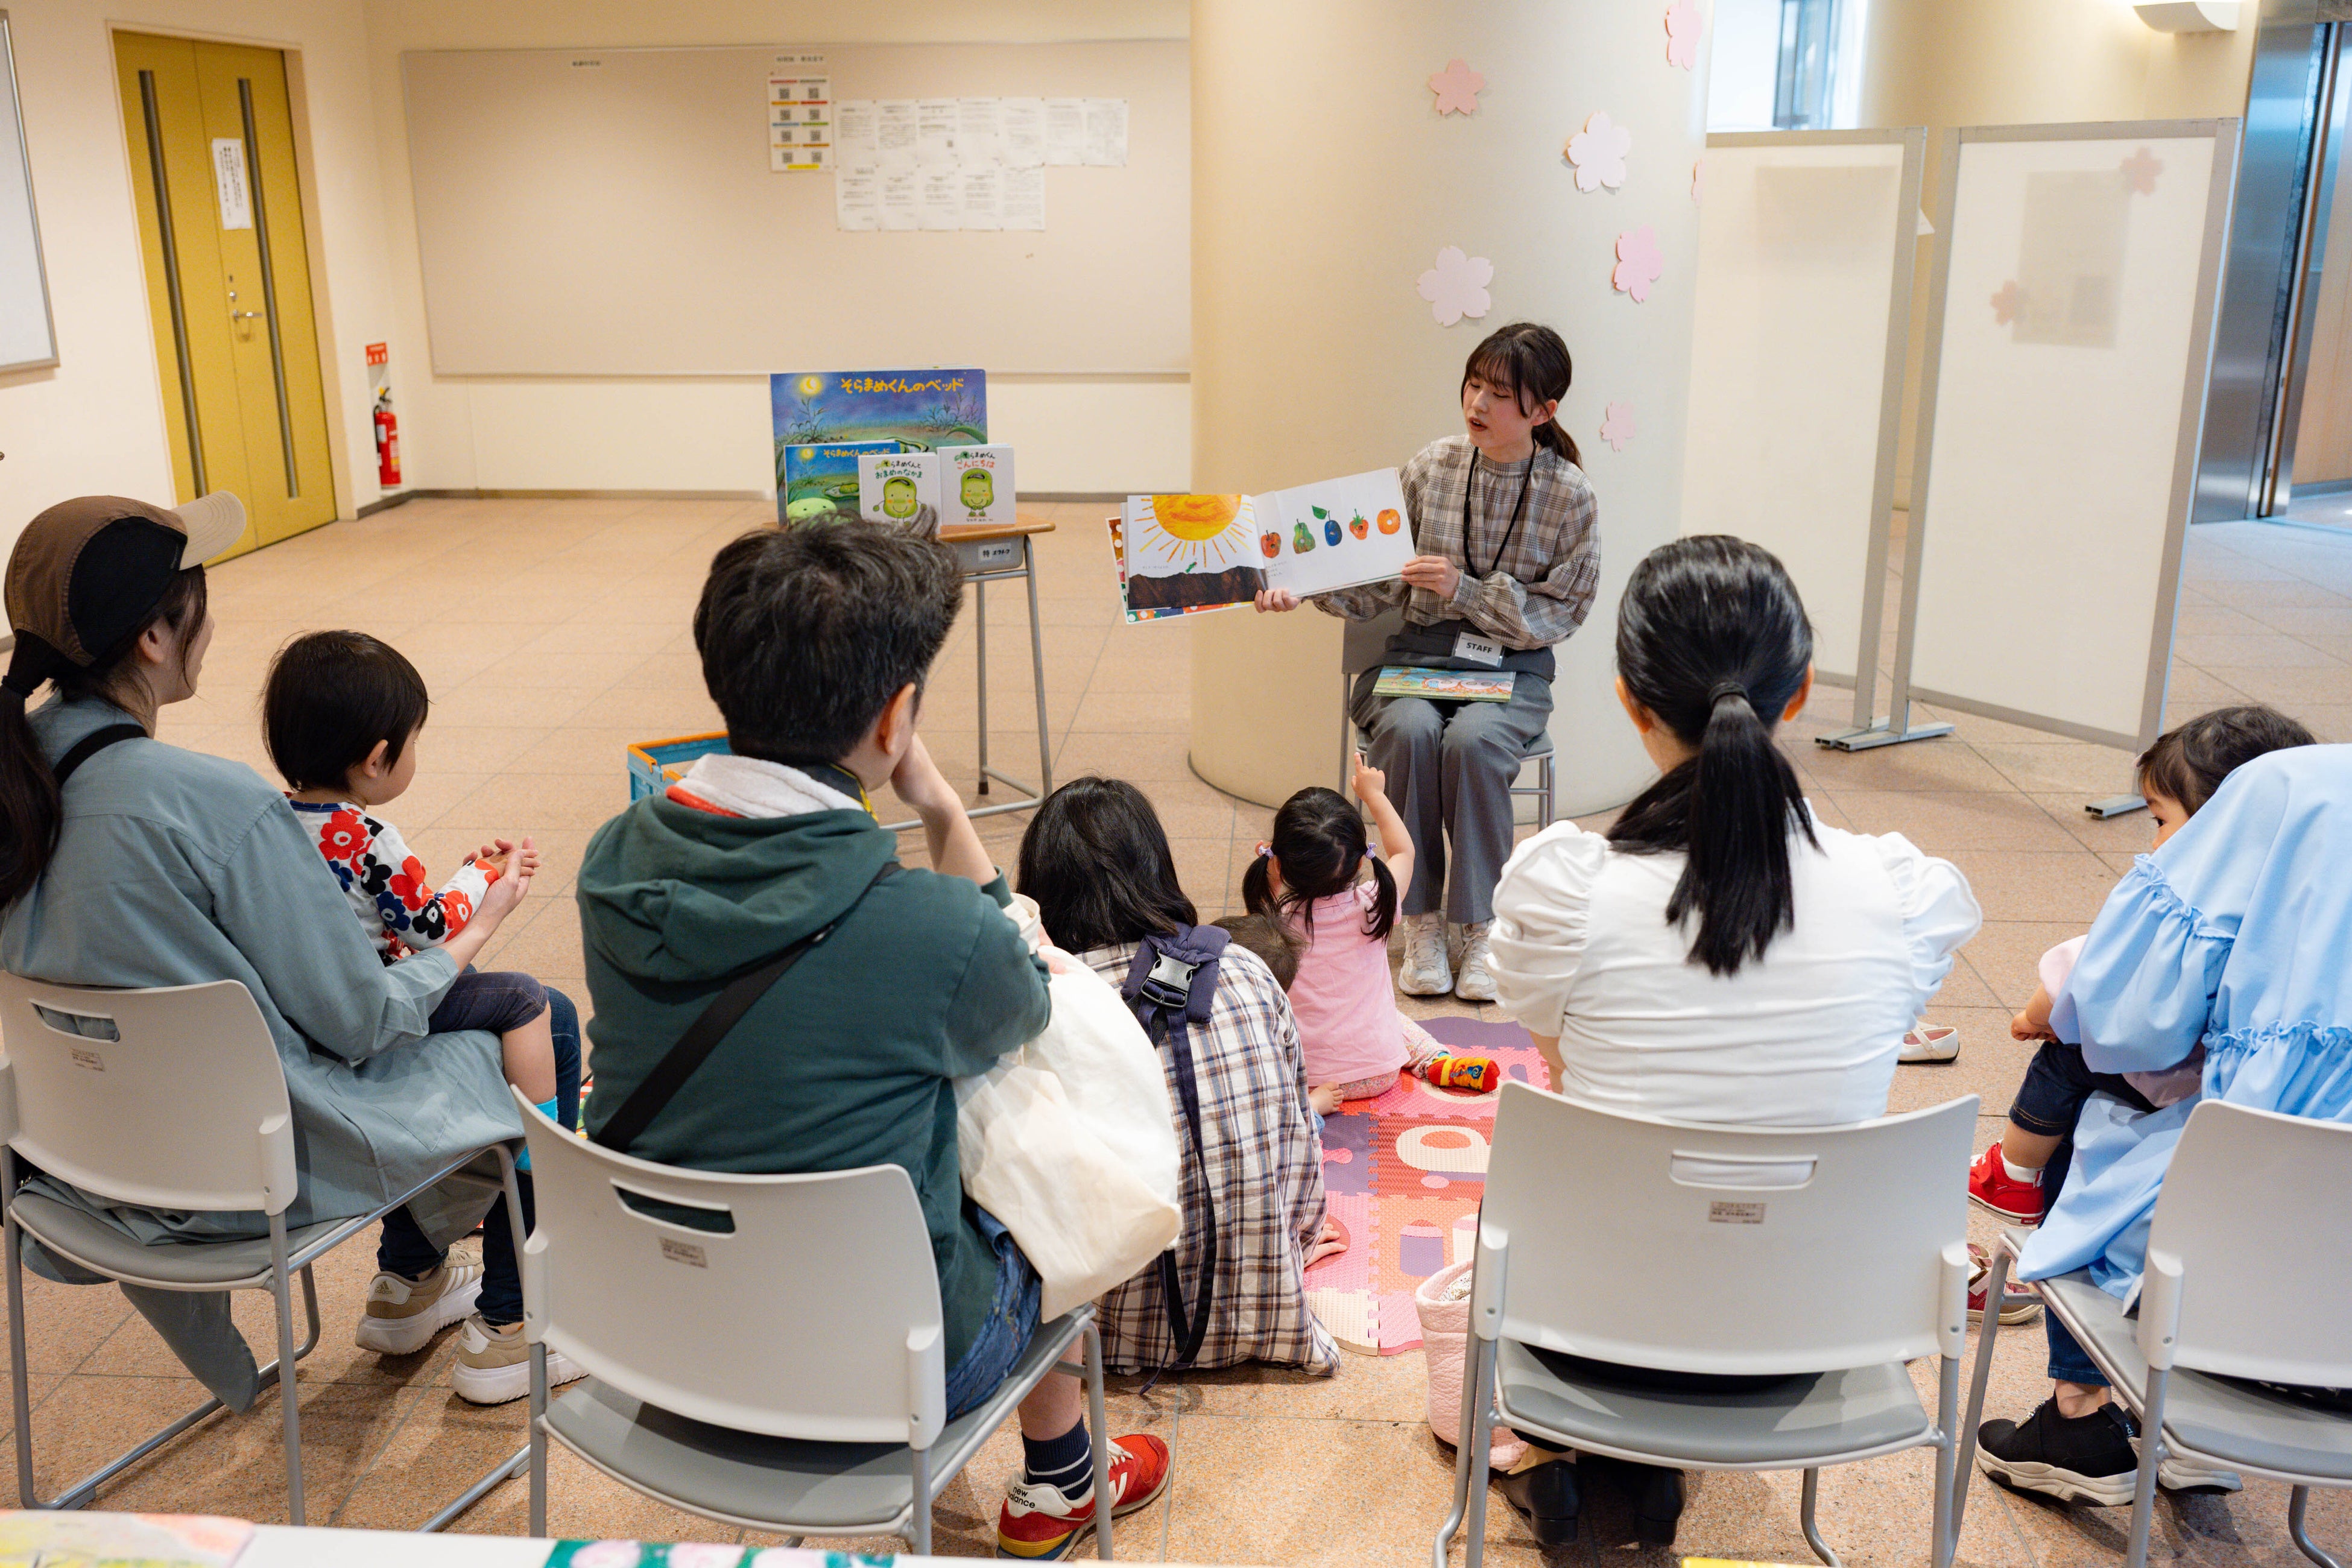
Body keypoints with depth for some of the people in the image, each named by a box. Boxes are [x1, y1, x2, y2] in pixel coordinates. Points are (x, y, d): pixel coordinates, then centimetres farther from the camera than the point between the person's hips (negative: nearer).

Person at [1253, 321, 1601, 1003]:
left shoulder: (1568, 493, -4)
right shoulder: (1431, 467, 2)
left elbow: (1557, 614, -3)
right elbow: (1383, 583, 4)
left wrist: (1463, 590, -15)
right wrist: (1306, 588, -13)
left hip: (1514, 666, -2)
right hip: (1420, 650, 2)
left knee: (1473, 739, -33)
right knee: (1411, 729, -31)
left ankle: (1478, 926, -17)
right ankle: (1422, 922, -19)